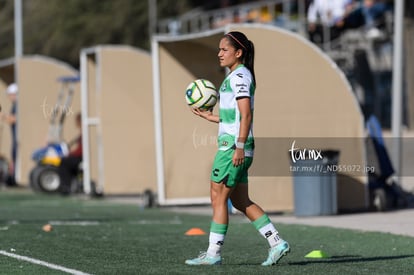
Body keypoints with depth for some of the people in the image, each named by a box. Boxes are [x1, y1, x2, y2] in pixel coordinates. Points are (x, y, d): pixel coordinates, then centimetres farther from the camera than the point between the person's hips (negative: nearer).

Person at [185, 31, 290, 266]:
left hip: (233, 145, -10)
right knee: (240, 201, 10)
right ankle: (276, 243, 8)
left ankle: (213, 253, -1)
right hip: (236, 146, 10)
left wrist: (239, 147, -22)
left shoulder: (239, 76, -11)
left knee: (218, 196, -5)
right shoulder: (239, 76, 18)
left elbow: (246, 115, -18)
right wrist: (211, 117, 22)